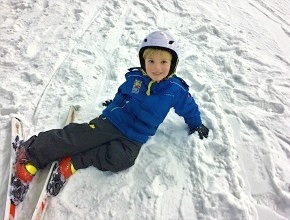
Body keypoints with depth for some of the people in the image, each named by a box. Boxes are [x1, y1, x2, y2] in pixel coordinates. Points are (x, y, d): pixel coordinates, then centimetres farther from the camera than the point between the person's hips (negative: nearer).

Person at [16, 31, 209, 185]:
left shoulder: (176, 89, -7)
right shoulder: (134, 78, -3)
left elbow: (190, 108, 11)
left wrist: (196, 125, 19)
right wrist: (115, 105, 20)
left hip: (135, 138, 0)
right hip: (111, 121, 1)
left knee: (119, 159, -30)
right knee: (76, 136, -13)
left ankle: (75, 161, -15)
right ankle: (32, 154, -1)